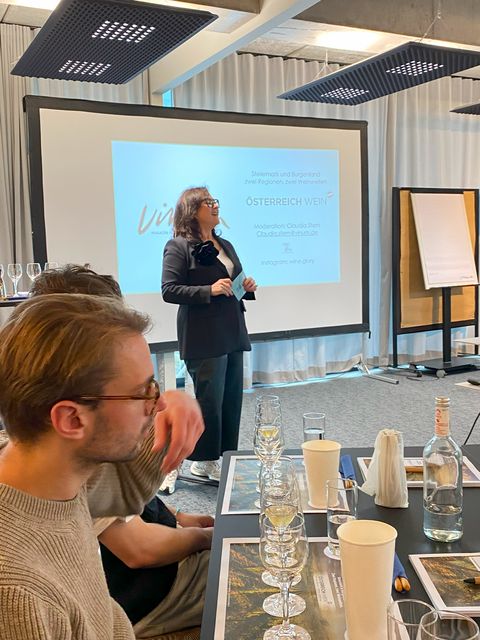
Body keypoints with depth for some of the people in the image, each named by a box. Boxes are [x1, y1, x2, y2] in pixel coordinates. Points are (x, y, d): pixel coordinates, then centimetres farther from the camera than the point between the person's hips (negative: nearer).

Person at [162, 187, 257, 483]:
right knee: (210, 400, -1)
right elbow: (169, 290, -13)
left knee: (232, 399, 10)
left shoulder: (225, 245, 19)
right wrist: (210, 290, -21)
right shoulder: (178, 247, -5)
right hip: (204, 339, -8)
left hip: (232, 334, 8)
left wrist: (247, 288, 4)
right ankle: (204, 461, 14)